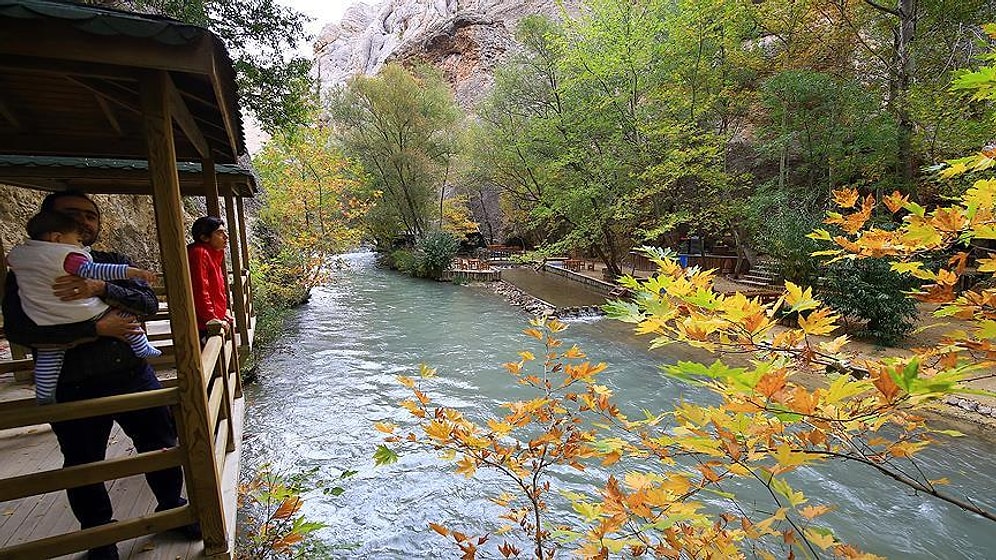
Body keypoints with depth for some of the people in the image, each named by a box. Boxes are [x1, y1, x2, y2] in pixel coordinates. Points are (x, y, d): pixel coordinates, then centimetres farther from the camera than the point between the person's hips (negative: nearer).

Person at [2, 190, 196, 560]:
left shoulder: (113, 263, 9)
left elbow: (150, 304, -4)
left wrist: (101, 289, -20)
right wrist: (98, 328, -20)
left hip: (135, 377, 2)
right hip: (73, 390, -2)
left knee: (161, 446, 13)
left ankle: (172, 507, 37)